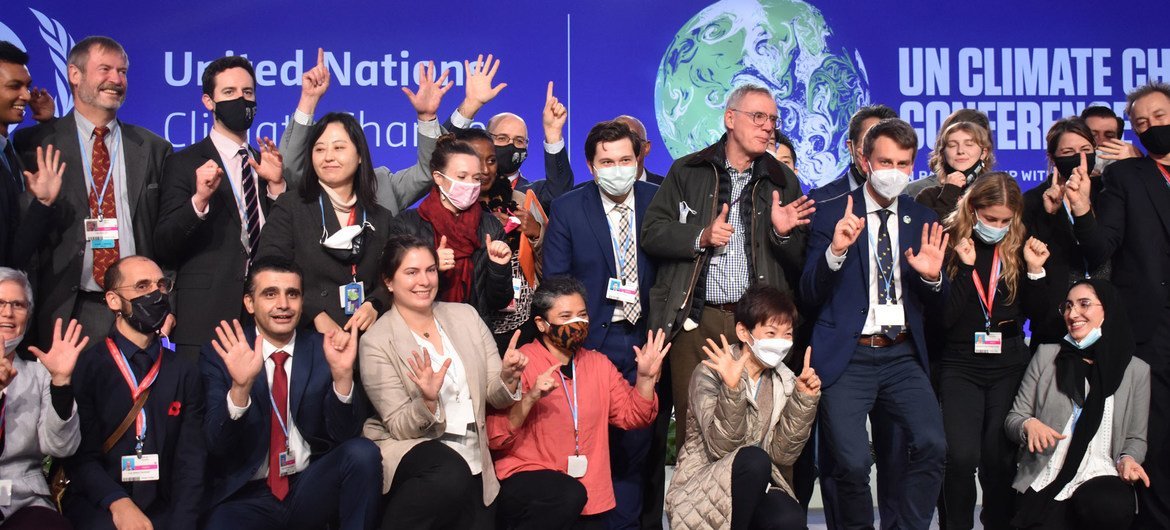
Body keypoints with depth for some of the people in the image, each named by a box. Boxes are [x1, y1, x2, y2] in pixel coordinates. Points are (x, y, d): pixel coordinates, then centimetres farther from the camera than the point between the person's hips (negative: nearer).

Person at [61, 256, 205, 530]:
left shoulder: (185, 372, 10)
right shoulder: (82, 366, 1)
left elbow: (191, 460, 3)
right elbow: (80, 455, -5)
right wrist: (118, 503, -21)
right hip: (97, 507, -3)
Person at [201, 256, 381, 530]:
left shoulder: (323, 350, 3)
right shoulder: (219, 356, 0)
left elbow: (346, 434, -4)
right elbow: (217, 445, -9)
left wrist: (343, 374, -22)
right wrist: (240, 386, -27)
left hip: (311, 487, 3)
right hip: (247, 497, -2)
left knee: (363, 452, -25)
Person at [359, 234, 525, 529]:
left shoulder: (466, 316, 6)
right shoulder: (376, 341, -7)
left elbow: (496, 397, 6)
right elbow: (398, 427, -9)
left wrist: (507, 377, -16)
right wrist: (428, 401, -28)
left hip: (472, 462, 4)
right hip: (410, 451, -4)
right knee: (451, 475, -34)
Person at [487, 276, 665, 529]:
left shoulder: (598, 363, 11)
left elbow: (631, 417, 10)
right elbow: (495, 438, -14)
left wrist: (646, 377, -3)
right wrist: (530, 398, -27)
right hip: (525, 480, -5)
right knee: (569, 494, -33)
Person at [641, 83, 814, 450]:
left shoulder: (783, 181, 14)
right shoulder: (687, 172, 10)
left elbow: (799, 263, 12)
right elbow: (651, 233, 4)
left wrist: (783, 233, -8)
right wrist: (701, 236, -9)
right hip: (695, 321, -1)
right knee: (692, 430, 1)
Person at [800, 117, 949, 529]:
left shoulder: (923, 220, 11)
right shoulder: (832, 215, 2)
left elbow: (934, 306, 13)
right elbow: (810, 295, -3)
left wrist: (932, 277, -9)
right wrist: (835, 251, -20)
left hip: (903, 356, 3)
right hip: (847, 357, -3)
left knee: (932, 445, -18)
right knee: (851, 463, -13)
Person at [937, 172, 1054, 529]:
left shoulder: (1020, 247, 4)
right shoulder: (949, 245, -5)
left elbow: (1038, 314, 4)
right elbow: (943, 317, -12)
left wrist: (1035, 270, -10)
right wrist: (965, 267, -19)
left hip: (1009, 366, 3)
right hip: (959, 366, -3)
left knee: (1000, 457, 5)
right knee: (961, 457, -14)